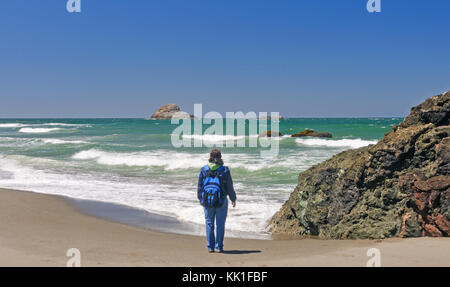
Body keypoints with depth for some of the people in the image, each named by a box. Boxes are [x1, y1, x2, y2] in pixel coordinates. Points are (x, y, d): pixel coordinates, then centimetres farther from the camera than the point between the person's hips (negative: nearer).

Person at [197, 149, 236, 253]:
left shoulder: (204, 170, -3)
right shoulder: (224, 170, -8)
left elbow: (200, 186, 4)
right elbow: (230, 187, -1)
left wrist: (200, 198, 18)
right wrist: (233, 199, 13)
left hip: (207, 201, 1)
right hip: (221, 201, -1)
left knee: (209, 223, 11)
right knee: (220, 224, 8)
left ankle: (210, 247, 11)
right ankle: (219, 247, 10)